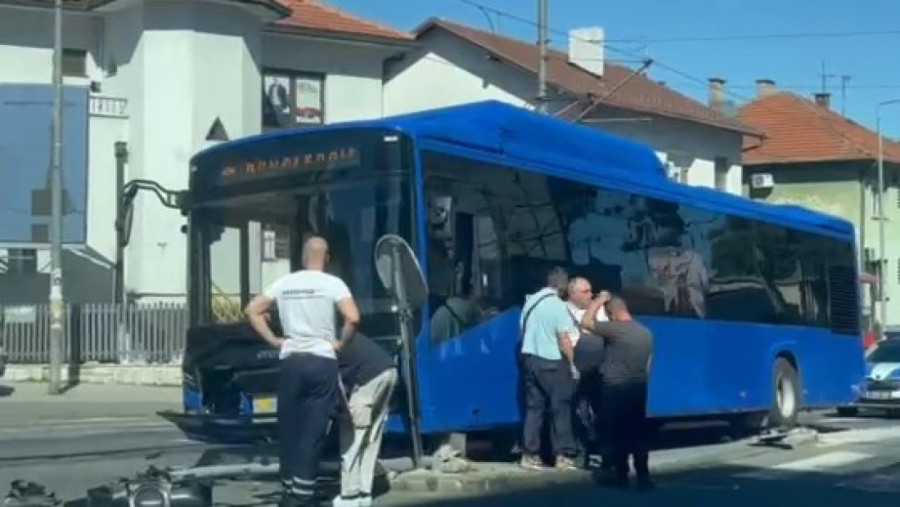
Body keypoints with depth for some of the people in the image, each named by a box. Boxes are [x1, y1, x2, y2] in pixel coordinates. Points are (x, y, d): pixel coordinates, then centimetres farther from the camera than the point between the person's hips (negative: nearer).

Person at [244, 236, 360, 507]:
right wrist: (341, 342, -2)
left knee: (289, 429, 12)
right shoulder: (332, 283, -3)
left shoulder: (284, 283, 9)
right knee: (312, 432, -1)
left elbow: (252, 310, 12)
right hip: (322, 362, -3)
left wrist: (274, 340, 11)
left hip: (291, 361, 3)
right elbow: (353, 317, -17)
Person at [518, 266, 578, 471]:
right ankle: (563, 455, 3)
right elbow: (564, 340, -15)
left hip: (530, 358, 6)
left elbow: (522, 330, 14)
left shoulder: (531, 300, 7)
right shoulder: (558, 305, -13)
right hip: (552, 362, -6)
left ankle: (530, 454, 8)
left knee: (534, 406, 10)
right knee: (561, 407, 3)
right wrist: (572, 363, -7)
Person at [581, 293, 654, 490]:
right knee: (639, 433, 8)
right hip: (639, 388, 6)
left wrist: (600, 300, 0)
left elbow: (586, 322, -9)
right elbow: (648, 365, 13)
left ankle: (621, 476, 7)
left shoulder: (615, 329, -15)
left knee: (618, 433, 2)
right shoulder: (646, 332, 8)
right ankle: (643, 476, 7)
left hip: (616, 388, -6)